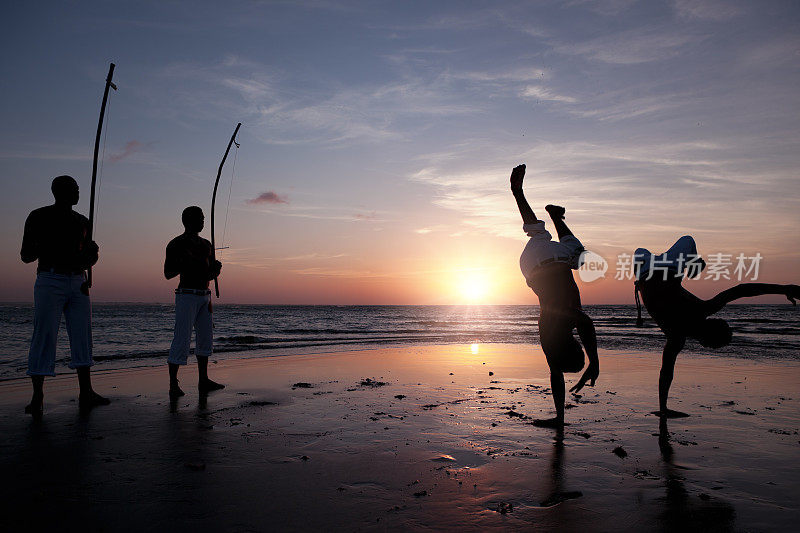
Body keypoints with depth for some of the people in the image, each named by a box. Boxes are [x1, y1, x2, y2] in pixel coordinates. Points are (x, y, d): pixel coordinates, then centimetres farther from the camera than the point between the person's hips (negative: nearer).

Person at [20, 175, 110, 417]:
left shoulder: (82, 221, 17)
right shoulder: (39, 217, 3)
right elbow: (26, 256, 2)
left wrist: (92, 254, 0)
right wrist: (39, 248, -20)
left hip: (78, 282, 5)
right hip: (50, 281, -5)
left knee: (82, 338, 3)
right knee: (44, 336, -8)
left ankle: (86, 393, 7)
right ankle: (37, 398, -2)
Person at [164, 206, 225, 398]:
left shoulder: (206, 244, 17)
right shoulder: (176, 244, -3)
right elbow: (167, 274, -8)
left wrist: (217, 268, 1)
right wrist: (185, 262, -21)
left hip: (205, 296, 7)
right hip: (187, 295, -7)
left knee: (205, 339, 8)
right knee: (182, 340, -9)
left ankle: (203, 381, 16)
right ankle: (173, 385, -3)